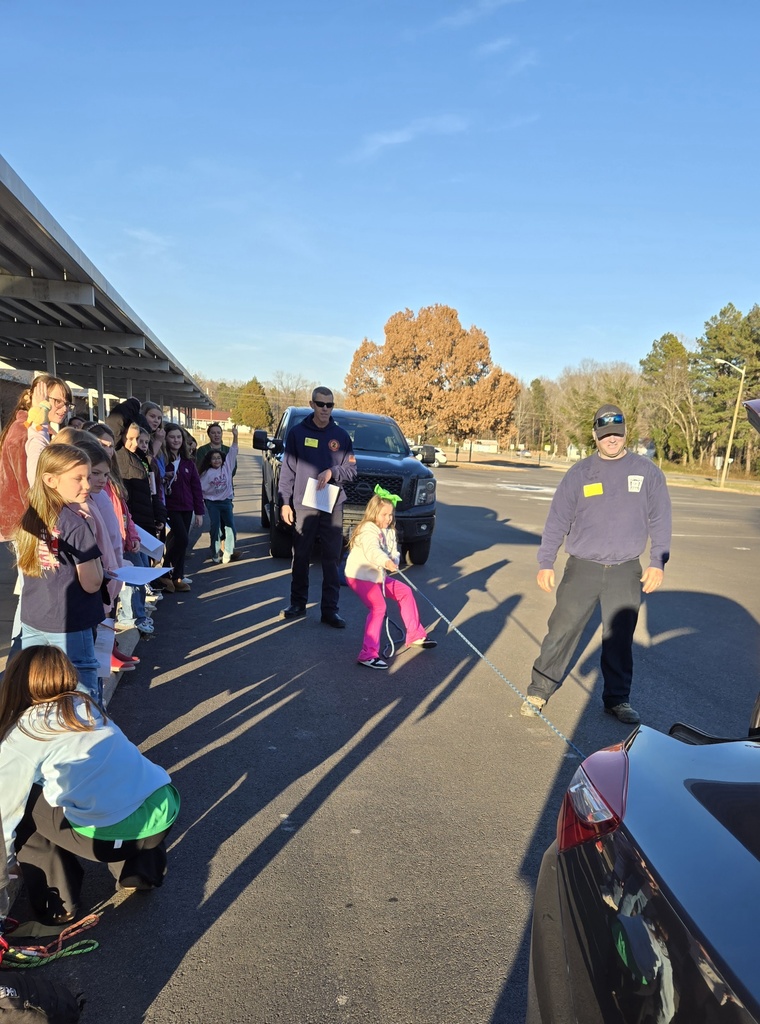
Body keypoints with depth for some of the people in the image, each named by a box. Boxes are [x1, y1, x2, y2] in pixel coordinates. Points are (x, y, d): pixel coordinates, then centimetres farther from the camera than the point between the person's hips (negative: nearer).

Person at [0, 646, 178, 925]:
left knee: (23, 805, 13)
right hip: (165, 808, 6)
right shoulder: (86, 705, 16)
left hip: (114, 835, -6)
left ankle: (57, 903, 19)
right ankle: (141, 868, 31)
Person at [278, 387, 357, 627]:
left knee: (332, 559, 2)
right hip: (303, 506, -1)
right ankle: (298, 603, 22)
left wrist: (332, 472, -13)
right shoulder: (298, 432, 3)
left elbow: (351, 469, 6)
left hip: (333, 507, 1)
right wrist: (284, 502, -4)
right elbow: (287, 470, 1)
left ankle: (330, 609, 9)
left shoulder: (341, 435, 7)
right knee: (300, 558, 8)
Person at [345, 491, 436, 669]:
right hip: (359, 576, -9)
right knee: (378, 607, -26)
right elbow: (372, 550, -39)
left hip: (378, 575, 9)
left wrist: (394, 560, -20)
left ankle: (415, 635, 26)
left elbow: (393, 552, 5)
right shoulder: (368, 530, -20)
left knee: (405, 592, 12)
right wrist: (386, 561, -58)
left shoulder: (389, 532, 10)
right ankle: (368, 654, -25)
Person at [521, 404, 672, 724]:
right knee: (561, 631, -1)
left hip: (626, 572, 1)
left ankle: (617, 699, 25)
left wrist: (657, 562, -2)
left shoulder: (647, 472, 5)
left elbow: (659, 521, 6)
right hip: (582, 568, -1)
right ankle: (539, 691, 11)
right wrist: (545, 563, 0)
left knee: (619, 638, 10)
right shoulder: (579, 473, 3)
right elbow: (557, 520, 3)